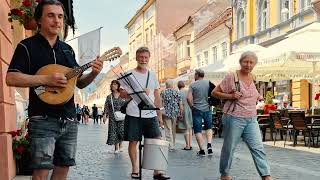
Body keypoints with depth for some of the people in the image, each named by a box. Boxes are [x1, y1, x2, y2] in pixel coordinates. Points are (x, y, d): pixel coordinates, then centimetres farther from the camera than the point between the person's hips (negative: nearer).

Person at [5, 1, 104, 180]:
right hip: (43, 120, -6)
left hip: (69, 120, 6)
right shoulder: (27, 46, -2)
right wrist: (46, 79, -21)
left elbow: (79, 83, 18)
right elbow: (11, 78, -13)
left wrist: (93, 74, -3)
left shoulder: (67, 49, 15)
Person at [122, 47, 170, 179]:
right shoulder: (130, 74, 1)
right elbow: (122, 94, -6)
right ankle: (135, 169, 18)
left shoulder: (152, 75, 14)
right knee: (133, 141, 3)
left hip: (151, 115, 3)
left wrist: (159, 115, 14)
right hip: (133, 115, -3)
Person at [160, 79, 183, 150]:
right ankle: (173, 145, 20)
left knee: (168, 129, 0)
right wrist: (180, 114, 7)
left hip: (166, 113, -3)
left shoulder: (163, 92, -2)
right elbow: (180, 105, 1)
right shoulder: (177, 92, 4)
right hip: (175, 113, 3)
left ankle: (170, 145, -4)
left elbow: (160, 103, -7)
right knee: (173, 129, 14)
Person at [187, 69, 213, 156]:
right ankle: (209, 145, 0)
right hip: (207, 109, 3)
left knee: (198, 130, 5)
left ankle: (202, 150, 3)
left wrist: (192, 106, 0)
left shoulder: (193, 85, -5)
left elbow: (189, 98, -14)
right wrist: (210, 104, 12)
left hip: (197, 110, -2)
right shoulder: (209, 83, 2)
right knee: (209, 127, 19)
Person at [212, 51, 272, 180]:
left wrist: (257, 98, 8)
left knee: (258, 147, -2)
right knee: (229, 148, 7)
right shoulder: (231, 77, -8)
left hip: (251, 119, 5)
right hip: (234, 118, -5)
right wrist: (230, 96, -18)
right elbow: (214, 92, -4)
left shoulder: (253, 78, 8)